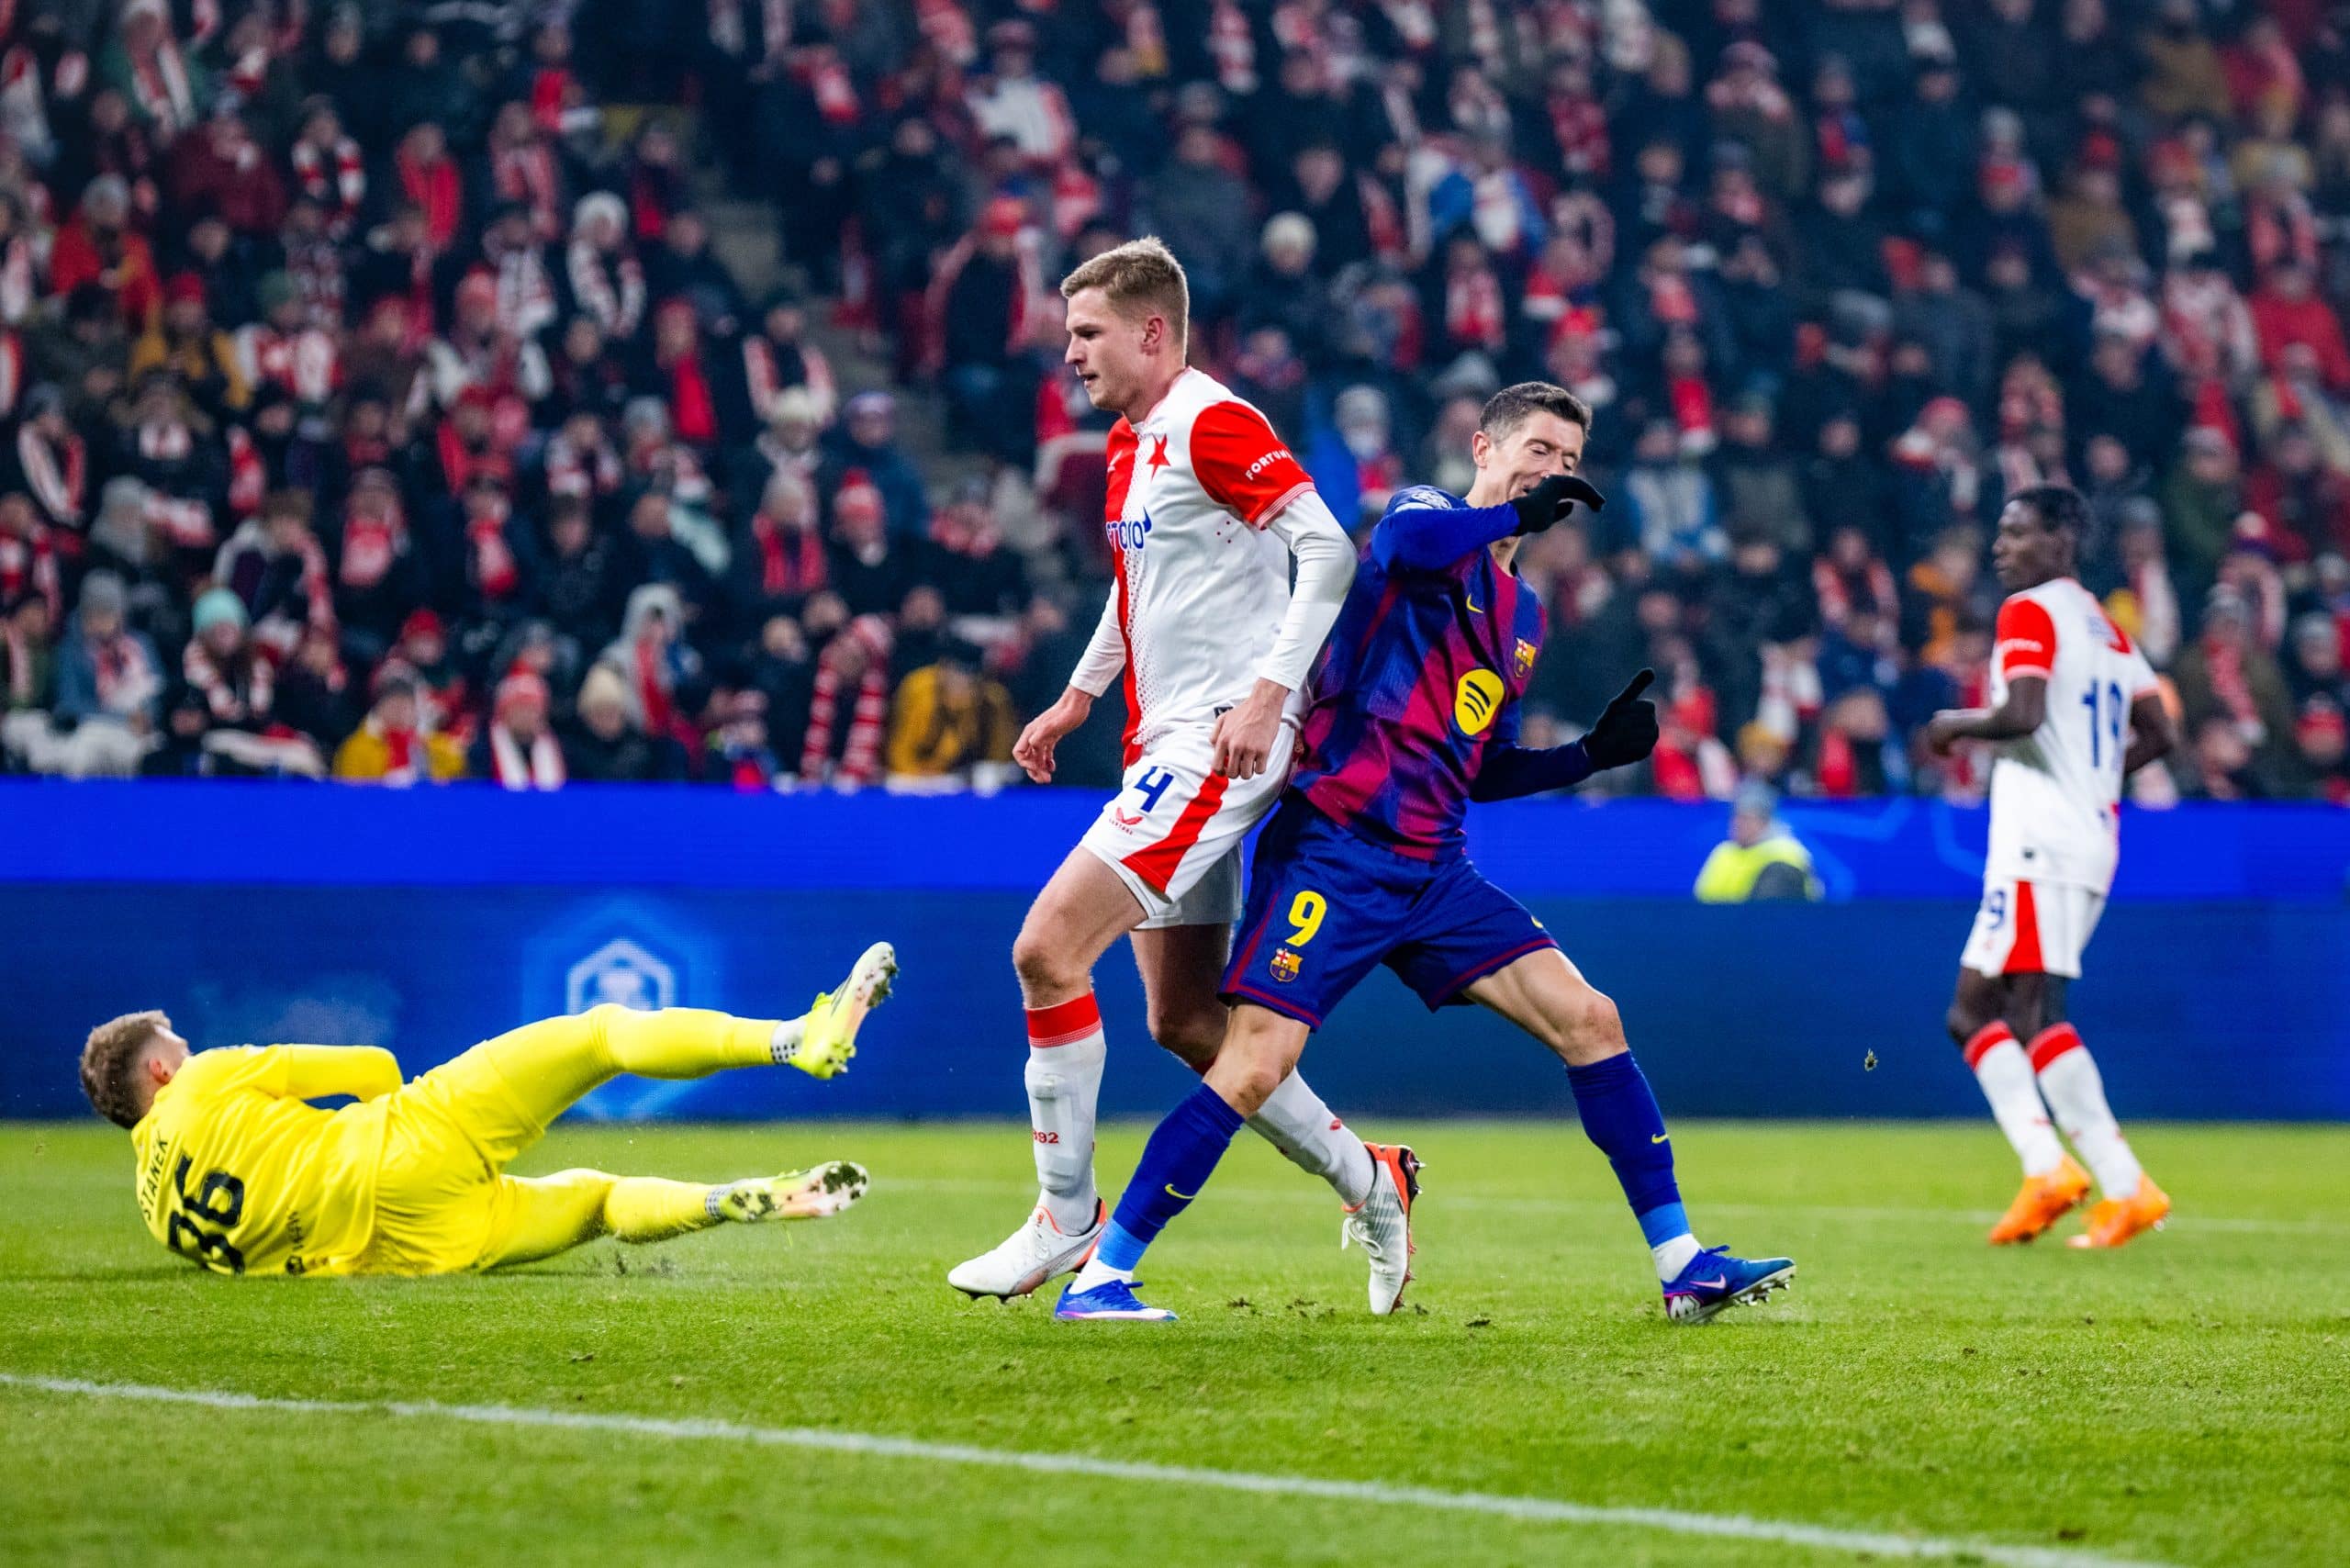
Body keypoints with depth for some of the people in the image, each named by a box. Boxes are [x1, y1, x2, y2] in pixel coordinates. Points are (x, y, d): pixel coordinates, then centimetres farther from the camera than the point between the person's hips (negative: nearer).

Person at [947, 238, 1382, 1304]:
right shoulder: (1130, 444, 17)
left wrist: (1269, 690, -26)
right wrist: (1079, 696, 29)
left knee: (1047, 945, -16)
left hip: (1220, 744, -10)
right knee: (1184, 1022, 11)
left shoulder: (1210, 424, -13)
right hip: (1164, 744, 10)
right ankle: (1366, 1182, 24)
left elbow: (1329, 550, -21)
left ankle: (1066, 1218, -6)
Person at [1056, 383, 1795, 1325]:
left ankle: (1681, 1265, 5)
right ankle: (1101, 1276, -7)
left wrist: (1593, 753, 13)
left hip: (1431, 872, 7)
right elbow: (1412, 543, -29)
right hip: (1333, 849, -7)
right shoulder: (1423, 513, -1)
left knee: (1587, 1019, -1)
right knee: (1254, 1069, -16)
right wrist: (1519, 513, -17)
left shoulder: (1523, 615, 21)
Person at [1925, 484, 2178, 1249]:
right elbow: (2157, 735, 19)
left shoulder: (2029, 613, -7)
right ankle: (2045, 1165, -6)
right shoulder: (2105, 627, 19)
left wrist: (1956, 723, -5)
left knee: (2035, 1015, -12)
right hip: (2090, 837, 10)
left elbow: (2022, 714, -22)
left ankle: (2126, 1186, -18)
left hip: (2040, 842, -10)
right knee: (1973, 1010, 9)